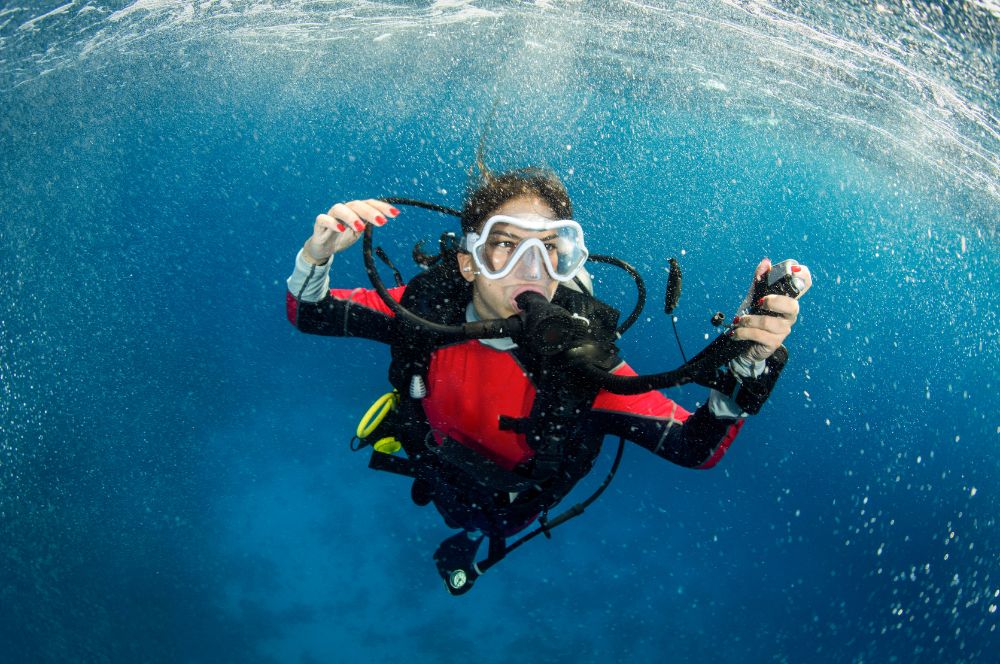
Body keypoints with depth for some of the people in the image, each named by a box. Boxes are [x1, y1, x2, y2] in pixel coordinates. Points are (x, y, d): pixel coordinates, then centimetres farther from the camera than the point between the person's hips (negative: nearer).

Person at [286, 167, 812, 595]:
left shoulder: (581, 363, -41)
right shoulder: (429, 304, -35)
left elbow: (696, 447, -38)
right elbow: (308, 315, -23)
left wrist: (749, 361, -56)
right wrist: (317, 255, -46)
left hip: (509, 497, -1)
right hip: (436, 458, 1)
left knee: (479, 524, 36)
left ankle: (462, 546, 71)